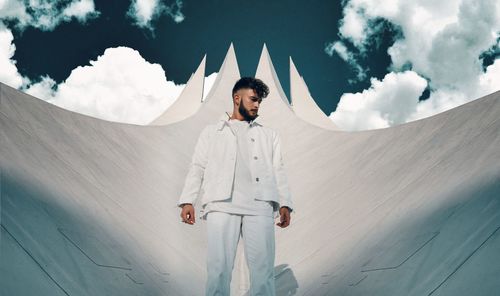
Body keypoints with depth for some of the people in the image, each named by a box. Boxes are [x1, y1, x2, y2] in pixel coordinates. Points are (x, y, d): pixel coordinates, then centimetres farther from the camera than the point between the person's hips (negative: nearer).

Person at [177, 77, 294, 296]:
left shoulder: (269, 135, 26)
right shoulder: (211, 132, 22)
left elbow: (278, 171, 17)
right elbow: (197, 167, 14)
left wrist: (285, 204, 2)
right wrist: (187, 201, 0)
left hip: (260, 206, 1)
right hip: (222, 204, -1)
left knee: (263, 268, -6)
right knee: (218, 268, -9)